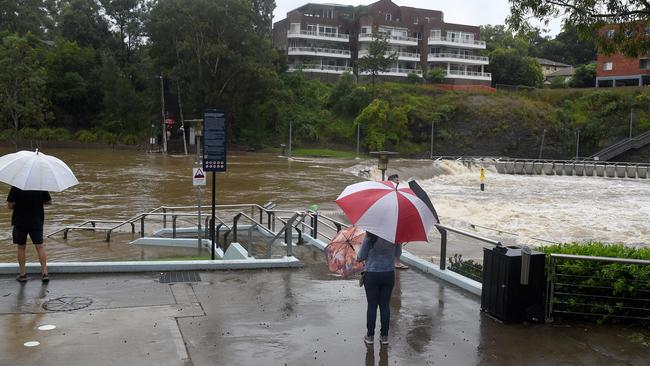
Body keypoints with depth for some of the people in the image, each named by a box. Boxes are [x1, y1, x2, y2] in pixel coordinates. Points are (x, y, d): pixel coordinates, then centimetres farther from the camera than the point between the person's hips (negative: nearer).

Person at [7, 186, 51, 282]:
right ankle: (45, 272, 0)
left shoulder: (16, 188, -11)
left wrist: (19, 205, 8)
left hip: (20, 221, -1)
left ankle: (22, 274, 15)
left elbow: (10, 205, -11)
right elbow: (49, 201, 3)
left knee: (21, 247, 11)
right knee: (39, 246, 6)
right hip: (37, 221, 1)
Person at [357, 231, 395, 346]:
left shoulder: (370, 237, -15)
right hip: (389, 274, 3)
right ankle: (384, 336, 16)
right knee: (385, 305, 11)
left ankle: (370, 336, 14)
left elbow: (361, 257, -9)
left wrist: (357, 258, 12)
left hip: (372, 274, -3)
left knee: (372, 305, 7)